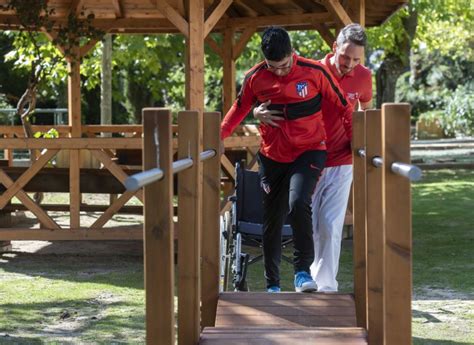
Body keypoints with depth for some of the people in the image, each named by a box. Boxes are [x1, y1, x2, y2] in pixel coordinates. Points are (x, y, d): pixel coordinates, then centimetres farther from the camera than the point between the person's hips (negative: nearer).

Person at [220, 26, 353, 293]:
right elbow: (240, 108, 15)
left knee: (298, 204, -28)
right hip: (272, 157, 3)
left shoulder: (314, 72, -10)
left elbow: (343, 107, -1)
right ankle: (273, 285, 22)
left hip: (309, 151, -3)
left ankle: (303, 270, -14)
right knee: (272, 222, 7)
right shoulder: (255, 78, -3)